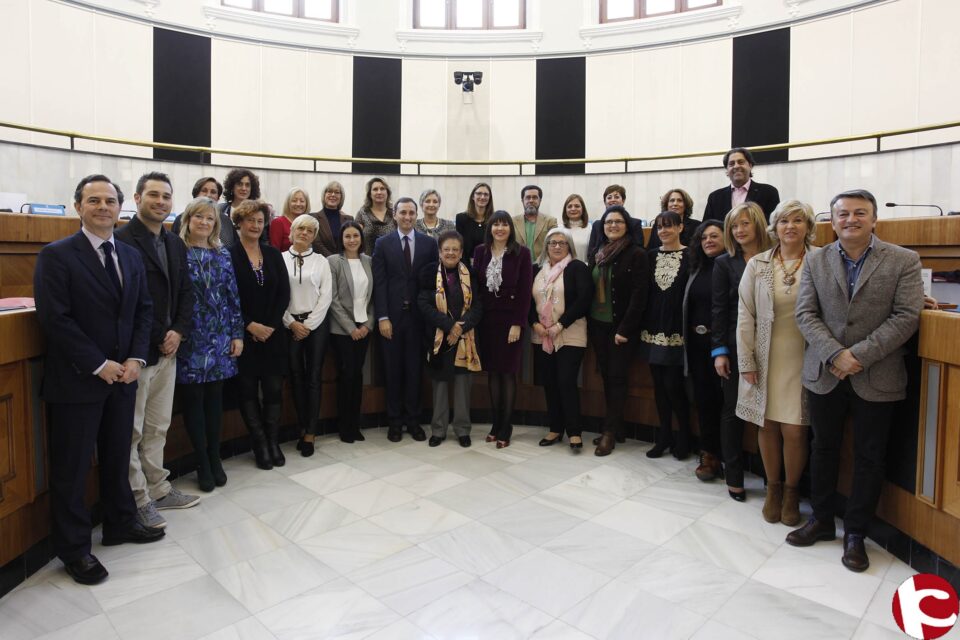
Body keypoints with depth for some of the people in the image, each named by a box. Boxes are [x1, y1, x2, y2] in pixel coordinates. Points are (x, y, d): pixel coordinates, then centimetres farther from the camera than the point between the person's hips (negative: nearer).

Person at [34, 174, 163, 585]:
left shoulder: (131, 256, 9)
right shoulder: (56, 256, -10)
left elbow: (144, 310, 9)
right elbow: (54, 319, -15)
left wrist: (136, 358, -4)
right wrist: (98, 365, -17)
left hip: (123, 376, 6)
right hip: (77, 380, -6)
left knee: (118, 456, 18)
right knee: (72, 467, 6)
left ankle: (120, 523, 35)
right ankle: (74, 548, 21)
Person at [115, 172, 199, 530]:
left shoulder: (175, 244, 12)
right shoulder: (122, 241, -11)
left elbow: (186, 292, 12)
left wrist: (178, 332, -2)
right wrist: (158, 339, -13)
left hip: (168, 348, 7)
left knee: (158, 426, 16)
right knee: (131, 430, 5)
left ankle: (157, 489, 29)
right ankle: (137, 500, 17)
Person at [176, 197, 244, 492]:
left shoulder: (223, 255, 9)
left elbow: (233, 297, 8)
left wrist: (237, 333, 4)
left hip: (220, 339, 3)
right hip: (190, 340, -3)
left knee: (214, 398, 10)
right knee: (192, 399, 4)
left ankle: (215, 458, 22)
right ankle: (203, 462, 16)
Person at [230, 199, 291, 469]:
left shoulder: (273, 254, 8)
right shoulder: (229, 255, -4)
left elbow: (284, 294, 4)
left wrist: (270, 325, -7)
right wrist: (250, 325, -13)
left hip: (272, 333, 3)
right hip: (244, 334, -3)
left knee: (274, 389, 5)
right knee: (248, 389, 4)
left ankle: (273, 442, 18)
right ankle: (260, 444, 16)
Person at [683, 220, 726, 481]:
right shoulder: (698, 268, 13)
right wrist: (688, 337, 6)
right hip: (697, 343, 6)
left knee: (723, 398, 2)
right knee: (703, 399, 9)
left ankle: (724, 456, 15)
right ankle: (708, 454, 19)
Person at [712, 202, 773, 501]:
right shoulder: (725, 263, 3)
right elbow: (719, 309, 0)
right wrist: (719, 351, -6)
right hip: (735, 347, 0)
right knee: (733, 411, 7)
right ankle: (734, 477, 19)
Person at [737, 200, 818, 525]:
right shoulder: (757, 265, 2)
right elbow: (745, 317, 1)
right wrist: (746, 363, -1)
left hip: (803, 359, -1)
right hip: (766, 359, 2)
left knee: (794, 430, 0)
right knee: (768, 426, 10)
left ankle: (791, 491, 24)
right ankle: (773, 488, 29)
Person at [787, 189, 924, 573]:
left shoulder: (904, 261, -2)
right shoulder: (816, 261, 3)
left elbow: (906, 317, -10)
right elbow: (805, 314, -3)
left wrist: (859, 354, -18)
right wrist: (835, 355, -16)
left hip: (876, 378, -2)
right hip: (825, 374, 2)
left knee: (869, 458, 8)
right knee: (823, 449, 13)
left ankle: (855, 533, 24)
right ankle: (821, 520, 30)